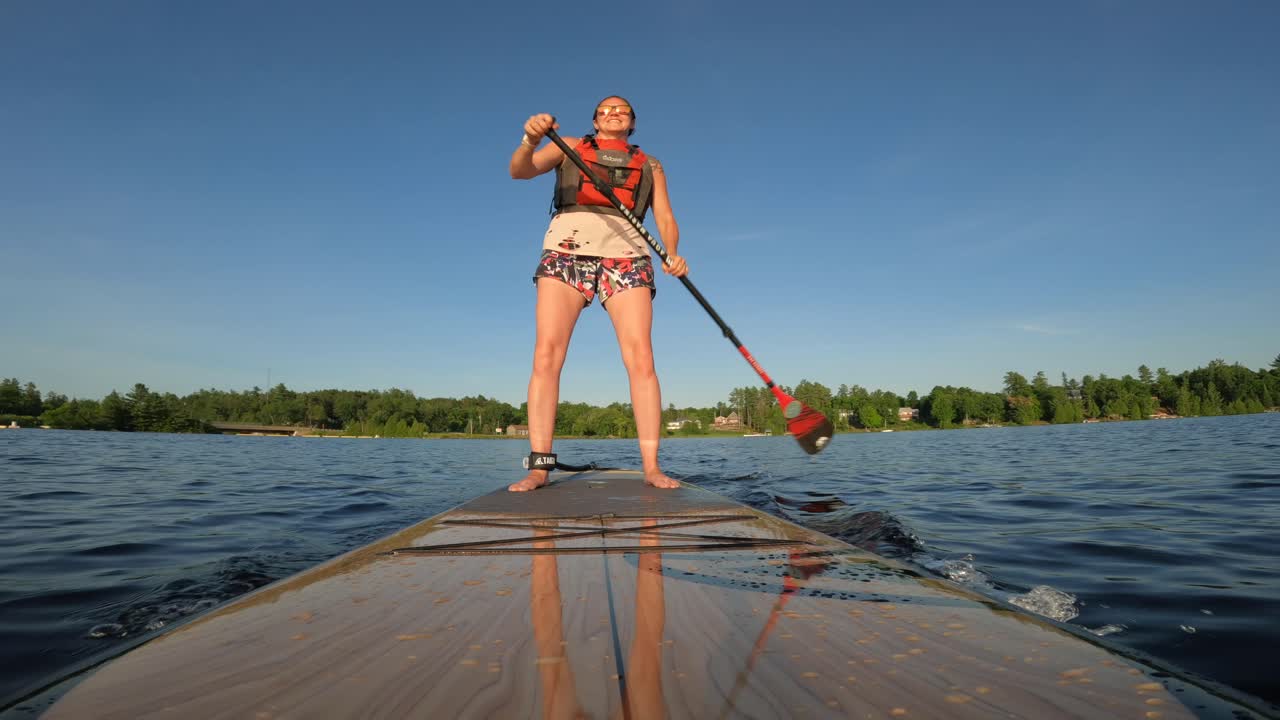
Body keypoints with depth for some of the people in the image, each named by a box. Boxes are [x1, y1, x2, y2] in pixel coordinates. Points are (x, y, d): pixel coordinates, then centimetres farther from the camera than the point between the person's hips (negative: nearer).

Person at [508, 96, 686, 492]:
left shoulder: (650, 165, 26)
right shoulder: (570, 146, 24)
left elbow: (665, 217, 14)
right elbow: (519, 170, 8)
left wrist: (672, 254, -7)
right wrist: (530, 140, -14)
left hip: (625, 254, 1)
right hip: (566, 249, 0)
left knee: (640, 358, -14)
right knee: (546, 356, -13)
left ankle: (651, 467, -13)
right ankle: (540, 466, -11)